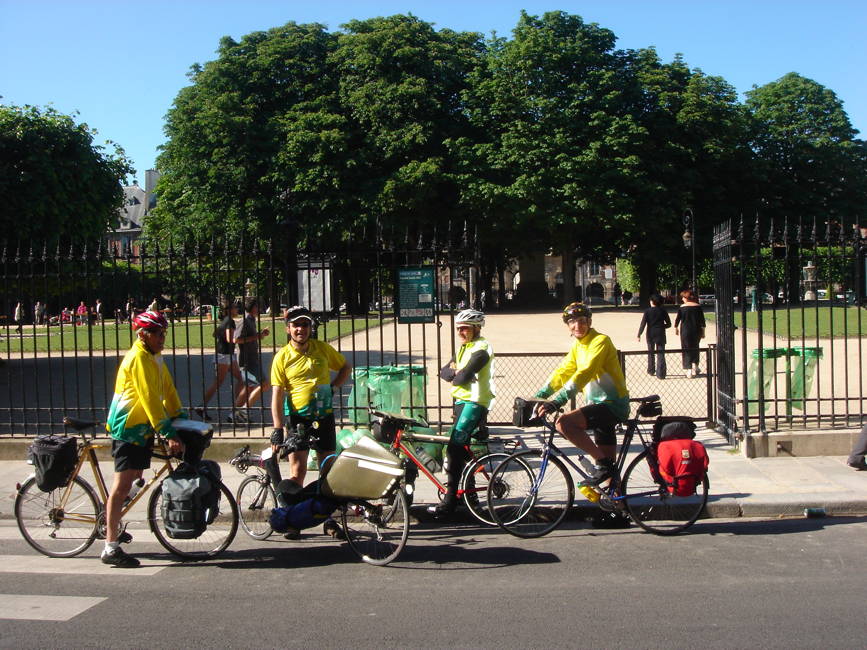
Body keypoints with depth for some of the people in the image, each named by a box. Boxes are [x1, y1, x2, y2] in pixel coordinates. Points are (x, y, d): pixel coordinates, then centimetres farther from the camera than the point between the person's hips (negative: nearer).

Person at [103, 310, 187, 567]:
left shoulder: (155, 358, 12)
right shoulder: (139, 358, -19)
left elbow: (168, 389, 16)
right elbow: (149, 399, -24)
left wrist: (182, 419, 10)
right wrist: (169, 434, -26)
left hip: (143, 428, 10)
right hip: (127, 427, -10)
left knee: (134, 479, 18)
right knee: (123, 483, -11)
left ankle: (113, 528, 34)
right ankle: (111, 548, -9)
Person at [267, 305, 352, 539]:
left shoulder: (323, 349, 2)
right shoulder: (282, 357, -5)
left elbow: (346, 367, 17)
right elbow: (277, 394, -8)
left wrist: (333, 387, 1)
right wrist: (277, 429, -13)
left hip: (324, 416, 2)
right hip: (297, 417, -2)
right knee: (297, 470, -4)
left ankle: (329, 518, 18)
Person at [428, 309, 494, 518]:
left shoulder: (481, 349, -13)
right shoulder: (464, 348, 18)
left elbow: (463, 377, -23)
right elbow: (444, 372, 10)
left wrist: (455, 376, -2)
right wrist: (456, 372, -10)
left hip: (474, 403, -10)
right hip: (462, 401, 10)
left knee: (454, 449, -15)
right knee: (461, 449, 16)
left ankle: (449, 501, -14)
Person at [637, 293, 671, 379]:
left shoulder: (647, 311, -6)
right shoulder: (663, 311, -1)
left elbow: (643, 324, -10)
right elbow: (669, 324, 2)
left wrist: (639, 335, -6)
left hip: (650, 334, 0)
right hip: (661, 334, 0)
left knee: (651, 353, 17)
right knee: (661, 354, 1)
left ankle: (651, 371, 27)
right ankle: (660, 374, -5)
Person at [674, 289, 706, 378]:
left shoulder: (682, 307, -7)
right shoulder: (698, 306, -1)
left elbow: (677, 319, 0)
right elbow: (702, 321, 1)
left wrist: (676, 328, 18)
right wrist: (703, 332, 9)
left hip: (685, 331, -2)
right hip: (696, 331, 2)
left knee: (686, 350, 5)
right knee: (695, 349, 18)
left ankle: (688, 370, 2)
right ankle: (694, 366, 9)